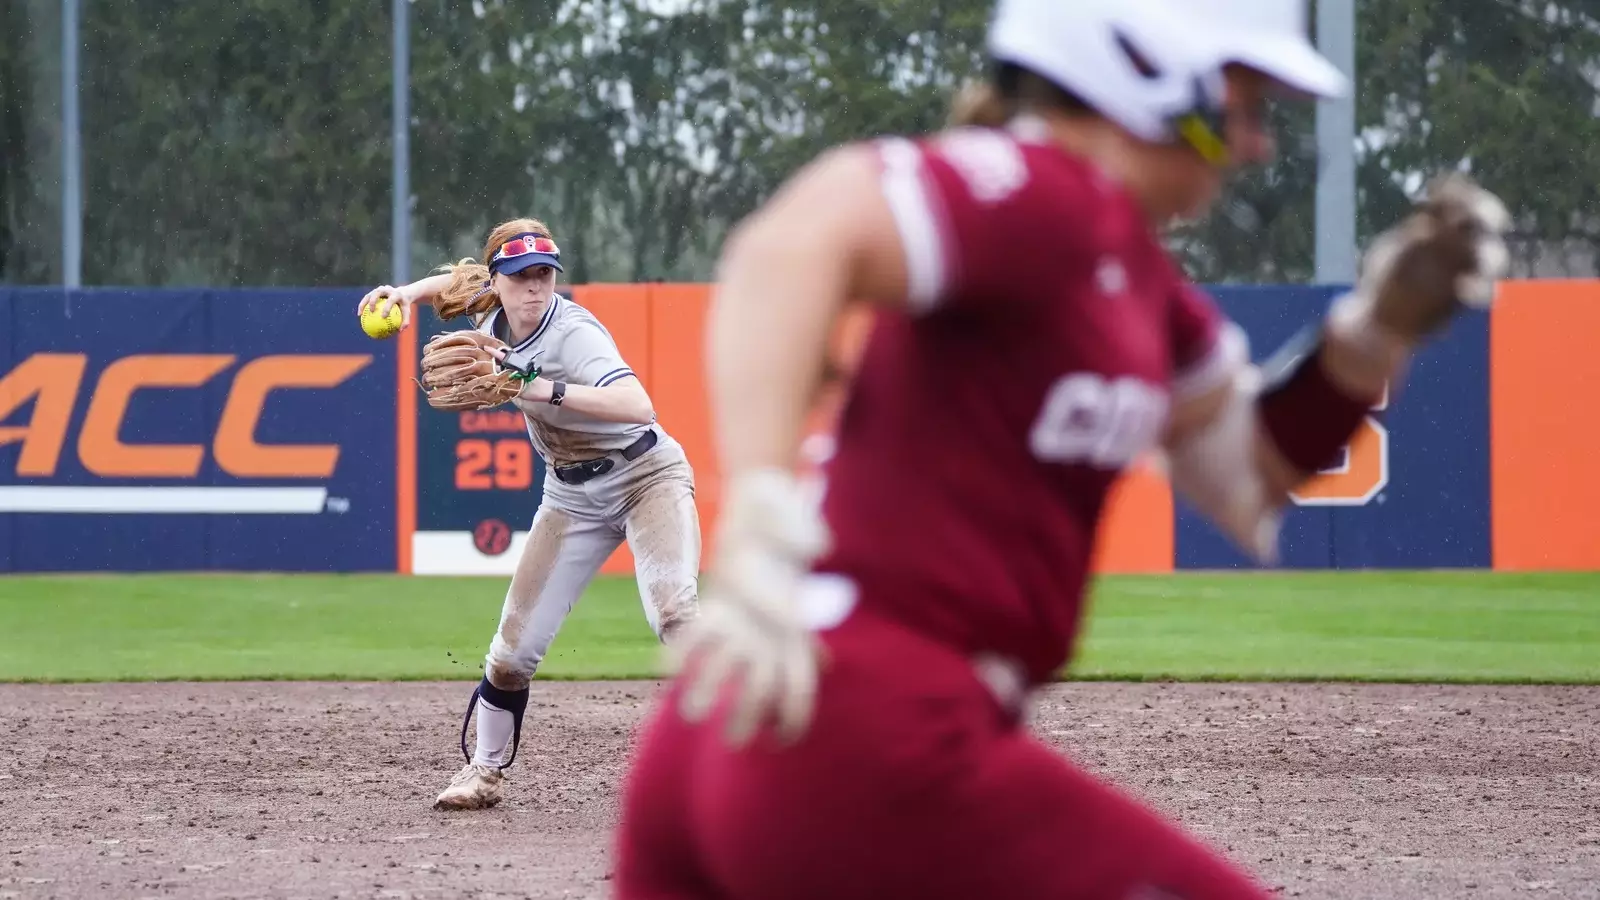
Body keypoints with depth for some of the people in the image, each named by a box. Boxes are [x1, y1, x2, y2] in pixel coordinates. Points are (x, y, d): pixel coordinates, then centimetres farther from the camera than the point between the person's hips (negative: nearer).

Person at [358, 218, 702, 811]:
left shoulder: (574, 334, -28)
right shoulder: (490, 308, -7)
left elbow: (640, 407, -43)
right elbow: (463, 277, 19)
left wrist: (548, 390, -49)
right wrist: (409, 292, -1)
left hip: (646, 477, -7)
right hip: (573, 494, 7)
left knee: (674, 614, -28)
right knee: (515, 643, 3)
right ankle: (485, 772, 20)